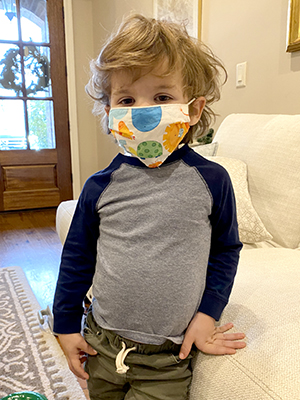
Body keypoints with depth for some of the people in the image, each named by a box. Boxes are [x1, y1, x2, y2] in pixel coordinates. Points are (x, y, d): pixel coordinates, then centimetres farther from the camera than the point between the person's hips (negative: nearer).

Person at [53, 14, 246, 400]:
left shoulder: (210, 180, -11)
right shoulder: (100, 186, -8)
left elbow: (226, 249, 2)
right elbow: (77, 255, 3)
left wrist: (208, 312, -3)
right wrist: (65, 324, 7)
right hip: (101, 345, 2)